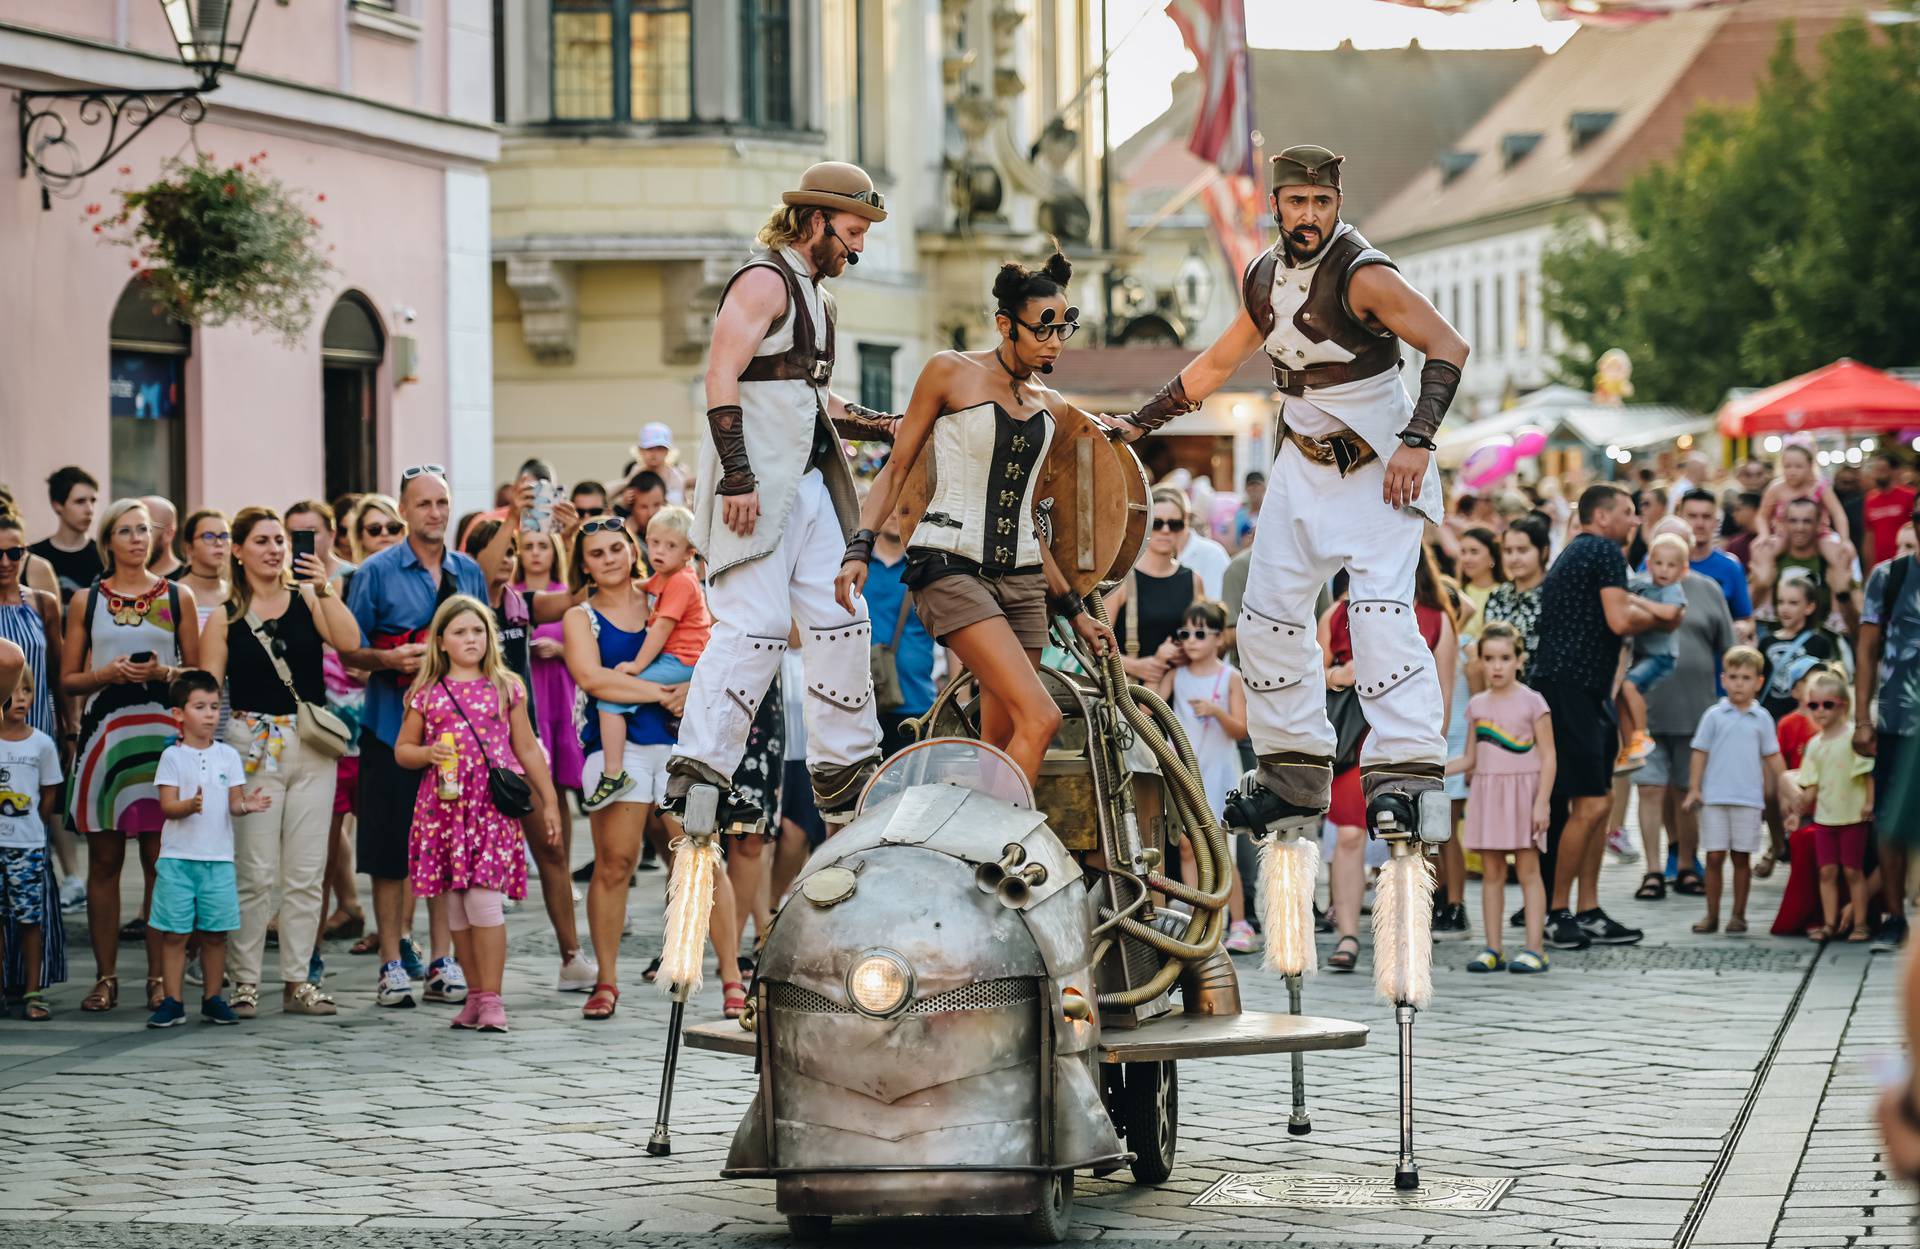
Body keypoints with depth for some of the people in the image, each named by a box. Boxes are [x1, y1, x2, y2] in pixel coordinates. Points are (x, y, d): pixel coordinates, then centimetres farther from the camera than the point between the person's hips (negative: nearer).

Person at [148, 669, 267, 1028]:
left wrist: (247, 805, -17)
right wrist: (191, 805, -27)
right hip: (178, 857, -2)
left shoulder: (228, 756, 8)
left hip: (219, 858, 2)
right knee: (174, 933, -1)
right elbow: (167, 806, -7)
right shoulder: (173, 757, -1)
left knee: (215, 933, 6)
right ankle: (172, 1002, 4)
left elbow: (234, 803, 5)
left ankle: (212, 999, 15)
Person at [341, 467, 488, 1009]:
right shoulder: (376, 572, -1)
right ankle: (392, 964, 6)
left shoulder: (469, 573, 10)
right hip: (392, 726, -3)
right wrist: (392, 660, -18)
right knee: (391, 849, -2)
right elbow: (348, 650, -1)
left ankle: (443, 962, 12)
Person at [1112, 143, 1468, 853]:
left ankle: (1403, 772, -27)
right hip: (1304, 467, 7)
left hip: (1380, 469, -7)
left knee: (1381, 605, -22)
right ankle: (1294, 774, 13)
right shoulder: (1265, 277, 5)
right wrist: (1141, 422, 22)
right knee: (1267, 614, 5)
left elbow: (1448, 347, -26)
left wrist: (1416, 440, -36)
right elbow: (1220, 362, 20)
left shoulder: (1363, 275, -18)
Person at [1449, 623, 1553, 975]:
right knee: (1491, 870, 5)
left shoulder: (1532, 702, -3)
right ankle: (1493, 949, 7)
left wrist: (1542, 803, -14)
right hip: (1486, 793, 5)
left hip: (1523, 791, -5)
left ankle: (1535, 949, -5)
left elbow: (1547, 757, -6)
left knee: (1527, 869, -5)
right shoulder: (1477, 705, 10)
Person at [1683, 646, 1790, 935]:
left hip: (1748, 799, 0)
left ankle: (1738, 915, 13)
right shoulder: (1714, 716, 3)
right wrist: (1694, 789, 0)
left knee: (1741, 857, 5)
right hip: (1715, 797, 0)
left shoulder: (1762, 719, 5)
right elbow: (1701, 752, 5)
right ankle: (1712, 915, 8)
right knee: (1714, 856, 1)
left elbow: (1772, 758, 9)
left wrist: (1788, 791, 6)